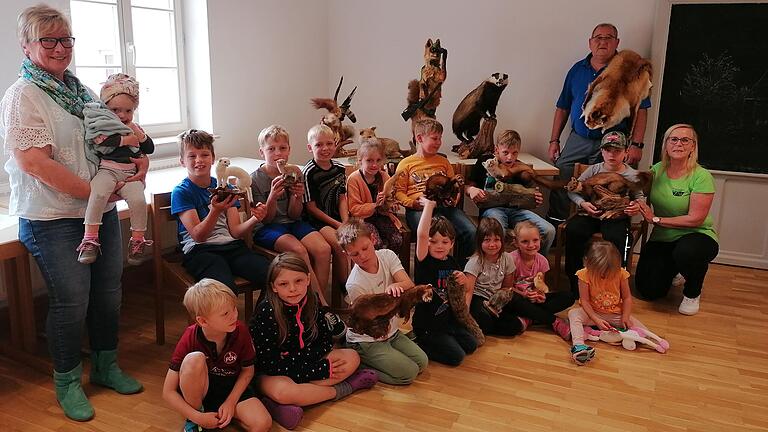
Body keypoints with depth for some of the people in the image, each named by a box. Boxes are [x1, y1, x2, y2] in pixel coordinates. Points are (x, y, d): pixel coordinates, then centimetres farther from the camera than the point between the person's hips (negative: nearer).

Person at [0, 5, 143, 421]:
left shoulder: (82, 90, 12)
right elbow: (34, 161, -19)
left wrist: (140, 154, 1)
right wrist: (94, 191, -19)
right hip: (54, 219, -6)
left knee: (108, 293, 13)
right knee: (71, 302, 1)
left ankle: (106, 366, 32)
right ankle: (67, 382, 22)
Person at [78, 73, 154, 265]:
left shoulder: (135, 128, 22)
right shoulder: (102, 124, 6)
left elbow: (150, 149, 17)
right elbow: (99, 140, -15)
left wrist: (139, 134, 1)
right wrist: (125, 139, -9)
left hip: (130, 173, 3)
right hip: (107, 169, -3)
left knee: (139, 200, -24)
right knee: (98, 193, -33)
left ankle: (137, 241, -9)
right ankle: (90, 238, -29)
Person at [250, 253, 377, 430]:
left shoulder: (312, 301, -7)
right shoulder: (266, 313, -23)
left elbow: (326, 342, 0)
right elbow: (270, 363, -23)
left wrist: (296, 358, -21)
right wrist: (323, 370, -23)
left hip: (307, 362, 6)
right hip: (271, 372, -6)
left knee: (352, 357, -6)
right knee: (282, 391, -39)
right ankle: (340, 390, -13)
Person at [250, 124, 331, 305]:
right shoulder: (255, 179, -5)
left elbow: (294, 215, 3)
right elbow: (266, 219, -6)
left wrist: (297, 197, -18)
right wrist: (272, 197, -25)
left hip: (292, 223, 4)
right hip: (266, 228, -4)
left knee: (323, 249, -23)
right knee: (299, 250, -31)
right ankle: (321, 303, -19)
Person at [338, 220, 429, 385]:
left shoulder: (387, 255, -11)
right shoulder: (355, 285, -26)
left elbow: (409, 284, -23)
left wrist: (395, 286, -45)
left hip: (391, 332, 6)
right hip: (367, 340, -6)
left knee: (422, 362, 2)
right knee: (409, 373, -14)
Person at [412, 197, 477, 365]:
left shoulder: (451, 263, 1)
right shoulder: (424, 261, -19)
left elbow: (463, 291, 16)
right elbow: (421, 234, -39)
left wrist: (463, 281, -8)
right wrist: (428, 205, -33)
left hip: (448, 319, 7)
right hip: (426, 324, -7)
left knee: (471, 345, 10)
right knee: (456, 356, -9)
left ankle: (428, 343, 20)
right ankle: (418, 345, 6)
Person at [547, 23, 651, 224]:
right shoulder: (577, 69, 12)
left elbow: (641, 110, -3)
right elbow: (562, 108, 14)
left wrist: (636, 144, -12)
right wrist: (554, 141, 8)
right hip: (577, 140, 3)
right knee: (559, 184, -4)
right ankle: (555, 225, 7)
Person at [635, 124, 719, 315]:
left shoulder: (701, 176, -15)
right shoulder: (656, 170, 0)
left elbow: (695, 219, -18)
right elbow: (642, 201, 9)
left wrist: (655, 219, -16)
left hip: (696, 236, -4)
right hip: (662, 239, 4)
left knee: (686, 252, -40)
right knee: (648, 290, -9)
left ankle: (692, 293, -5)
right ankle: (672, 271, 29)